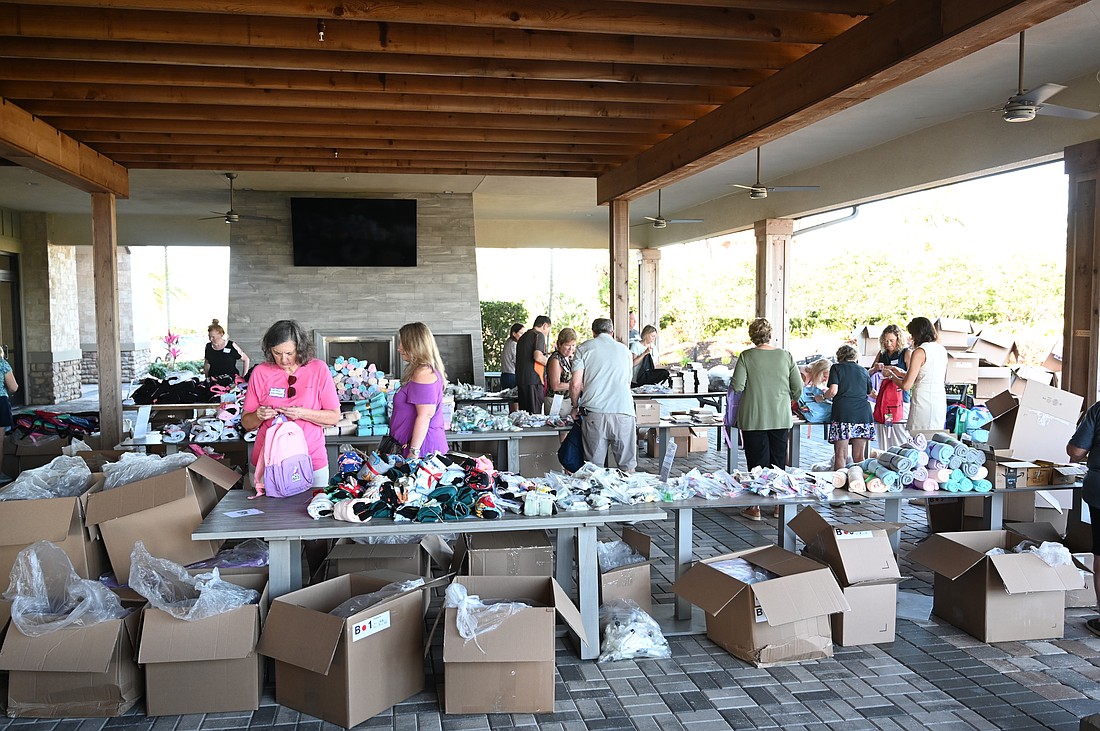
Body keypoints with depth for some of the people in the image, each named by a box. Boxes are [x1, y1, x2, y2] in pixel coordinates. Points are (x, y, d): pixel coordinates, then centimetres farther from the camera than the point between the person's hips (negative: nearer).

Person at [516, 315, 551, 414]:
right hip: (533, 380, -8)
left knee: (524, 412, 11)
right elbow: (537, 356, -20)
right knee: (535, 413, -7)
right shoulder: (539, 335, -6)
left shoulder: (523, 336, 21)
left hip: (520, 379, 8)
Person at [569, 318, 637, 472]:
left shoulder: (584, 347, 10)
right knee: (627, 467, 7)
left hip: (594, 414, -1)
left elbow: (575, 384, 1)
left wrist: (575, 407, 18)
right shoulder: (624, 350, 19)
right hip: (624, 412, 2)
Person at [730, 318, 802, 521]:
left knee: (757, 462, 5)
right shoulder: (786, 356, 0)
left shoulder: (746, 357, -8)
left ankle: (755, 507, 9)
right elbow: (798, 389, 2)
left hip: (753, 418, -2)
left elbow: (737, 386, -13)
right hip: (781, 418, 2)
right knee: (778, 462, 13)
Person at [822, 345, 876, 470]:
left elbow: (833, 391, -5)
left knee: (840, 455, -4)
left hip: (843, 413, -4)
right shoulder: (863, 370, 20)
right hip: (864, 412, 4)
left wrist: (823, 396, 13)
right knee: (859, 456, 5)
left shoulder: (836, 368, 7)